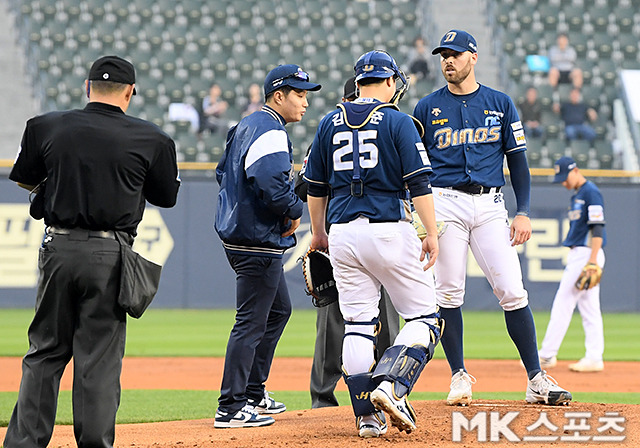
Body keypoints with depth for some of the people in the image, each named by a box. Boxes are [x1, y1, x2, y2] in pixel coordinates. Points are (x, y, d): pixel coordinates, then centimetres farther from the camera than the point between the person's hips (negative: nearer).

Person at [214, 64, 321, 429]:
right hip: (258, 242, -11)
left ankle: (253, 392, 28)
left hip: (238, 232, 11)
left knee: (279, 309, 23)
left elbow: (224, 173, 24)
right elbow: (271, 182, -31)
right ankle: (231, 408, -7)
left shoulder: (245, 126, 16)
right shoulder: (271, 132, -17)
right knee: (252, 322, -8)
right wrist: (295, 210, -14)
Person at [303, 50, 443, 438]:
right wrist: (432, 233, -7)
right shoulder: (398, 122, -3)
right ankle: (390, 385, -17)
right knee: (424, 317, 4)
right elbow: (418, 182, -9)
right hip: (389, 228, -5)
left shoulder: (331, 123, 11)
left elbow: (316, 187, 16)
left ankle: (368, 415, 3)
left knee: (357, 325, 7)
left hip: (342, 234, 5)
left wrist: (318, 232, 27)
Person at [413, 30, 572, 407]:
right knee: (449, 293, -3)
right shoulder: (428, 108, 8)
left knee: (513, 291, -7)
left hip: (490, 204, 0)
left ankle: (536, 380, -5)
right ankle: (460, 377, 8)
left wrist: (524, 212, 0)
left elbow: (518, 161, 9)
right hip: (445, 203, 0)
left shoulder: (501, 104, 10)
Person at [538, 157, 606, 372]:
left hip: (587, 253, -10)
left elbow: (598, 228, -18)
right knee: (589, 308, 6)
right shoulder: (577, 195, 18)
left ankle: (547, 354, -9)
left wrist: (592, 261, -24)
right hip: (578, 255, 10)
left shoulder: (591, 193, -11)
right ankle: (594, 358, 5)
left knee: (563, 302, -10)